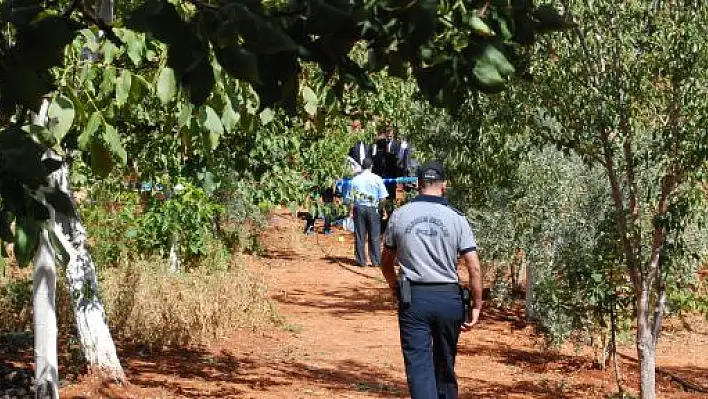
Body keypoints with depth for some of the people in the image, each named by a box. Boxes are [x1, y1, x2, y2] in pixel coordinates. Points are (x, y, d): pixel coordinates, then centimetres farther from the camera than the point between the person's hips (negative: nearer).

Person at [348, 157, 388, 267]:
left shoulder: (355, 179, 1)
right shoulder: (376, 179, -3)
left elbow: (351, 197, 0)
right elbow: (383, 197, -4)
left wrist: (352, 209, 10)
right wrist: (379, 207, 11)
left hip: (358, 208, 1)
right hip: (372, 208, -1)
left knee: (359, 236, 6)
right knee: (374, 236, 5)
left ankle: (361, 261, 7)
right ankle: (376, 261, 4)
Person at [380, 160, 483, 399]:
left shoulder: (399, 216, 3)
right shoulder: (456, 218, -1)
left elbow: (386, 264, 12)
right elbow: (474, 268, -6)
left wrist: (396, 290, 28)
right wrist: (477, 306, 2)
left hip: (413, 298, -1)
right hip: (448, 298, 1)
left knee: (418, 365, -3)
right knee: (445, 366, 16)